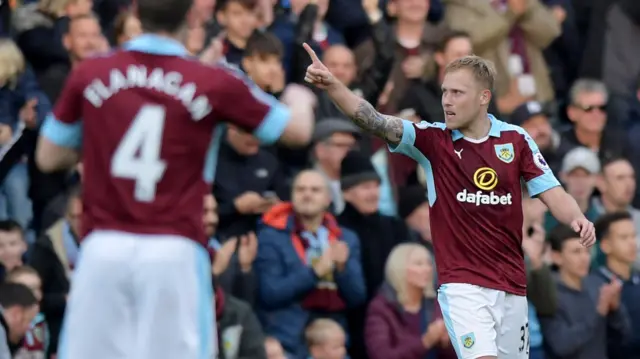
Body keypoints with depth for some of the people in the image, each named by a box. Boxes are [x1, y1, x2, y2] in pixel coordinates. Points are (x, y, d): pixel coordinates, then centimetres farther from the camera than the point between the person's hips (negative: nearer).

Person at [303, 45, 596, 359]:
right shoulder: (432, 139, -4)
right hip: (462, 284, -3)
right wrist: (331, 84, -32)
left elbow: (552, 193, 2)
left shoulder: (516, 140, 2)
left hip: (511, 285, 3)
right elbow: (376, 122, -17)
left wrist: (577, 218, -20)